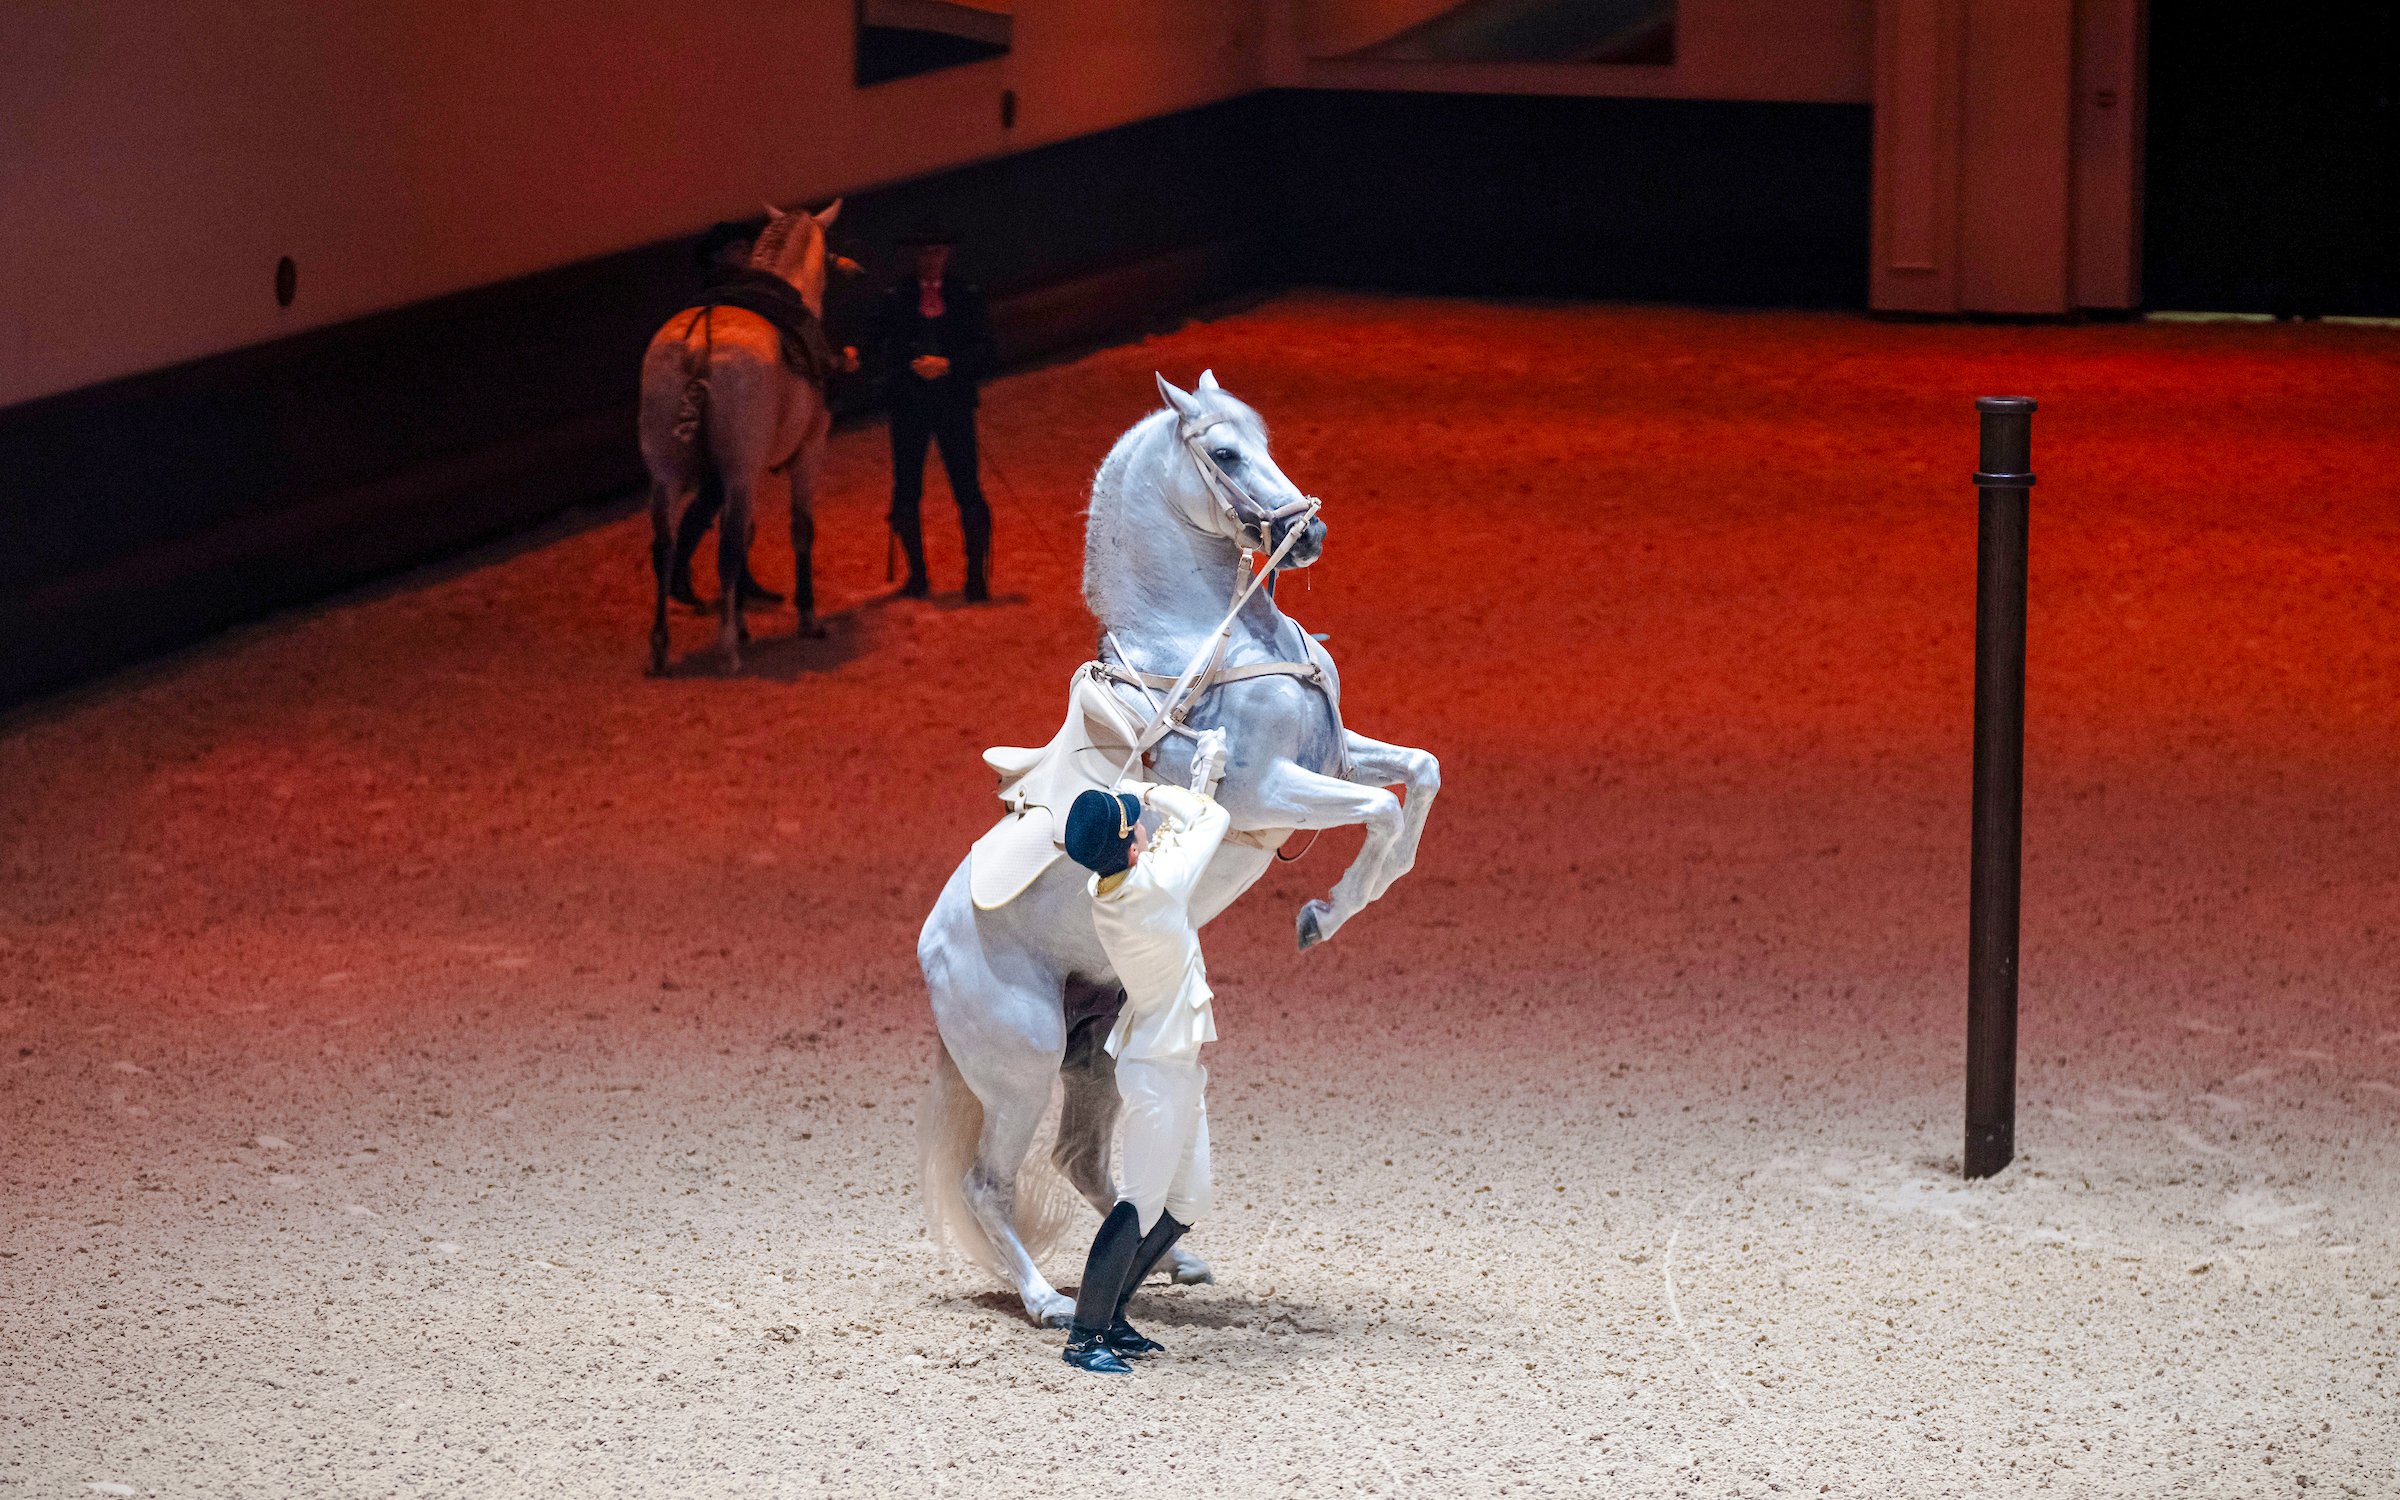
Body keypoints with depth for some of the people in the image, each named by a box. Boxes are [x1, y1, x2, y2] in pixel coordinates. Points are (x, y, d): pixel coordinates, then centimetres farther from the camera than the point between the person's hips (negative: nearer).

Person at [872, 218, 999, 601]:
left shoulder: (967, 296, 6)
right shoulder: (895, 299, 7)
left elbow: (988, 353, -1)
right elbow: (883, 354, 4)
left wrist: (948, 365, -14)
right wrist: (912, 367, -12)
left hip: (955, 401, -1)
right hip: (909, 403, 1)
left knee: (967, 488, -7)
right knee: (907, 490, 1)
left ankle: (977, 574, -1)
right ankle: (916, 574, 11)